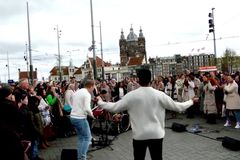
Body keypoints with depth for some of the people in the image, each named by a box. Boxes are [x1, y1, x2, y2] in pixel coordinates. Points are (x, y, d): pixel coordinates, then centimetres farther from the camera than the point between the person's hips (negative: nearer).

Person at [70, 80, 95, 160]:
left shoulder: (77, 92, 13)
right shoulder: (87, 94, -14)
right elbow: (87, 109, -25)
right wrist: (91, 114, -5)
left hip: (73, 117, 9)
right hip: (80, 118, -9)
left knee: (81, 138, 18)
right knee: (87, 138, 4)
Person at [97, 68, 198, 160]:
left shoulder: (131, 95, -9)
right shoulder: (159, 94, -6)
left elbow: (114, 107, -2)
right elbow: (177, 107, 3)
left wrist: (100, 102, 15)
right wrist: (191, 101, 21)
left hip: (139, 135, -1)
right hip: (156, 134, 1)